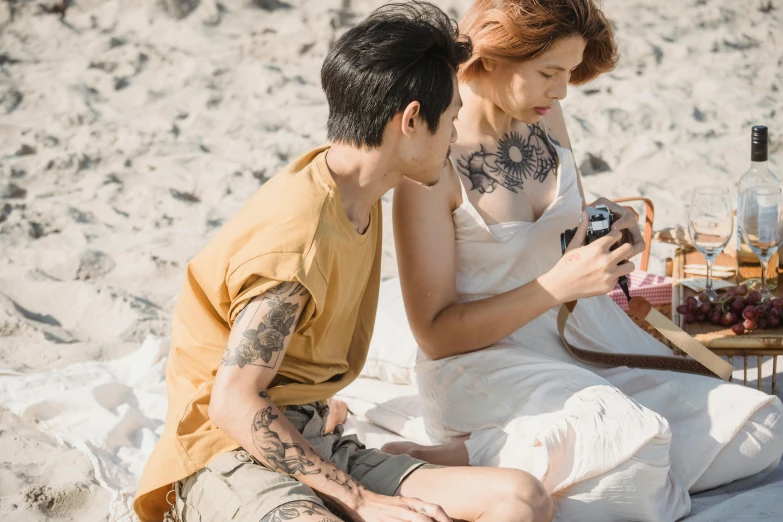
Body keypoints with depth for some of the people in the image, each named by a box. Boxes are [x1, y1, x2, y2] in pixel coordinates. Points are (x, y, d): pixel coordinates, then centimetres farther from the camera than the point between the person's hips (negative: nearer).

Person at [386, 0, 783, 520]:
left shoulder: (546, 116, 5)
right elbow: (435, 334, -15)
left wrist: (605, 230, -3)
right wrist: (558, 285, -23)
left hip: (579, 336, 8)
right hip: (480, 360, -8)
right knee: (634, 437, -36)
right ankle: (450, 460, -17)